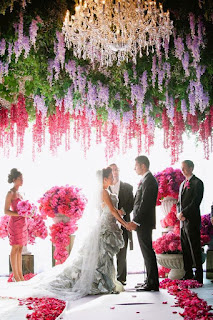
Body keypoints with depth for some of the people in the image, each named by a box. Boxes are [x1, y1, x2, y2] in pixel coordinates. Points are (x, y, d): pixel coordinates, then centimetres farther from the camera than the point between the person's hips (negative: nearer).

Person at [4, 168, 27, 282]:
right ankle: (15, 275, 4)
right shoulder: (10, 193, -10)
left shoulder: (18, 193, 15)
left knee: (20, 249, 10)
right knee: (15, 249, -2)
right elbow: (6, 211, -14)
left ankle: (20, 274, 16)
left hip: (22, 223, 8)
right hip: (15, 222, -8)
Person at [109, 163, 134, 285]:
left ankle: (121, 278, 8)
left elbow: (131, 204, 3)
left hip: (122, 223, 0)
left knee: (122, 252, -1)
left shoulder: (127, 187, 10)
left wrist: (123, 211, -14)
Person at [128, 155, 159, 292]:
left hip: (144, 222, -10)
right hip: (142, 222, 10)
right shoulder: (147, 179, 17)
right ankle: (150, 281, 21)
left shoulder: (149, 180, -15)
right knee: (147, 252, 13)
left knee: (148, 252, -5)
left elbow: (145, 203, -21)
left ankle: (152, 283, 1)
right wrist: (135, 221, 15)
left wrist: (136, 221, -21)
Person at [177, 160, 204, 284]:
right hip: (183, 221, 8)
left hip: (192, 221, -8)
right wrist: (179, 214, 1)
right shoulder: (183, 184, 20)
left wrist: (183, 213, -15)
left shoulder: (197, 183, -6)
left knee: (195, 249, -4)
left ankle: (198, 277, 1)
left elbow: (195, 202, -14)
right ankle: (188, 274, 19)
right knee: (185, 249, 11)